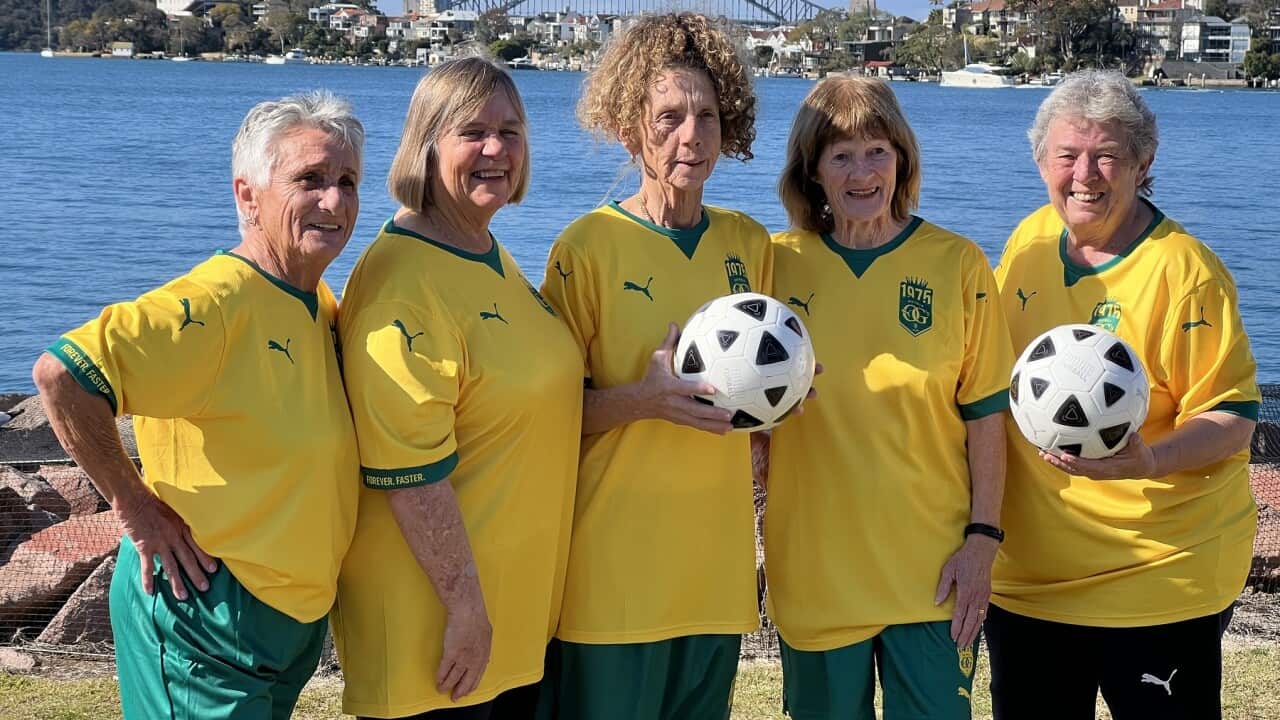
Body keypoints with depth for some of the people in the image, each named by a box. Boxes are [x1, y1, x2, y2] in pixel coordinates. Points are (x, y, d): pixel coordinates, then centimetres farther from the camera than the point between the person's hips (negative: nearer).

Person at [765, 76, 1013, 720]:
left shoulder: (957, 264, -2)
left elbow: (985, 415, 0)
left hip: (932, 569, -1)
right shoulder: (779, 262, 0)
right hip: (814, 565, 1)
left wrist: (983, 537, -5)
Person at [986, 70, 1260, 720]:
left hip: (1161, 578, -5)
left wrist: (1149, 459, -31)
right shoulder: (1029, 241, 4)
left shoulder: (1184, 270, -14)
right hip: (1027, 570, 6)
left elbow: (1232, 419, -12)